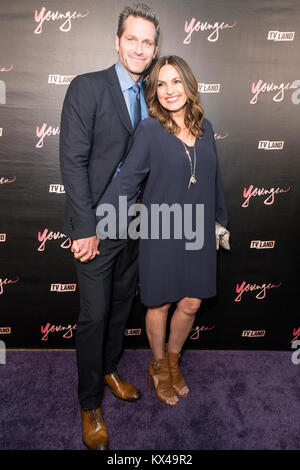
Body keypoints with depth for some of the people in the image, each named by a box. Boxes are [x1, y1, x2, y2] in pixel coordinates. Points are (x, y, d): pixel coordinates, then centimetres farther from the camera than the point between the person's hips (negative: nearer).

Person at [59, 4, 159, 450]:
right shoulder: (87, 87, -8)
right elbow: (73, 160, -14)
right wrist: (85, 227, -18)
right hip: (98, 223, -6)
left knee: (121, 305, 18)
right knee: (95, 314, 3)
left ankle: (110, 369, 42)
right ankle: (90, 405, 23)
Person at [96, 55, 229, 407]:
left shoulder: (204, 127, 6)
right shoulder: (149, 130, -9)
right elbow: (125, 181, -14)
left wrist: (221, 220, 21)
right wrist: (95, 228, -20)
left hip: (198, 233, 5)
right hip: (161, 234, -4)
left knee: (190, 305, 12)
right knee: (161, 304, 11)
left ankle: (173, 362, 40)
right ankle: (159, 368, 37)